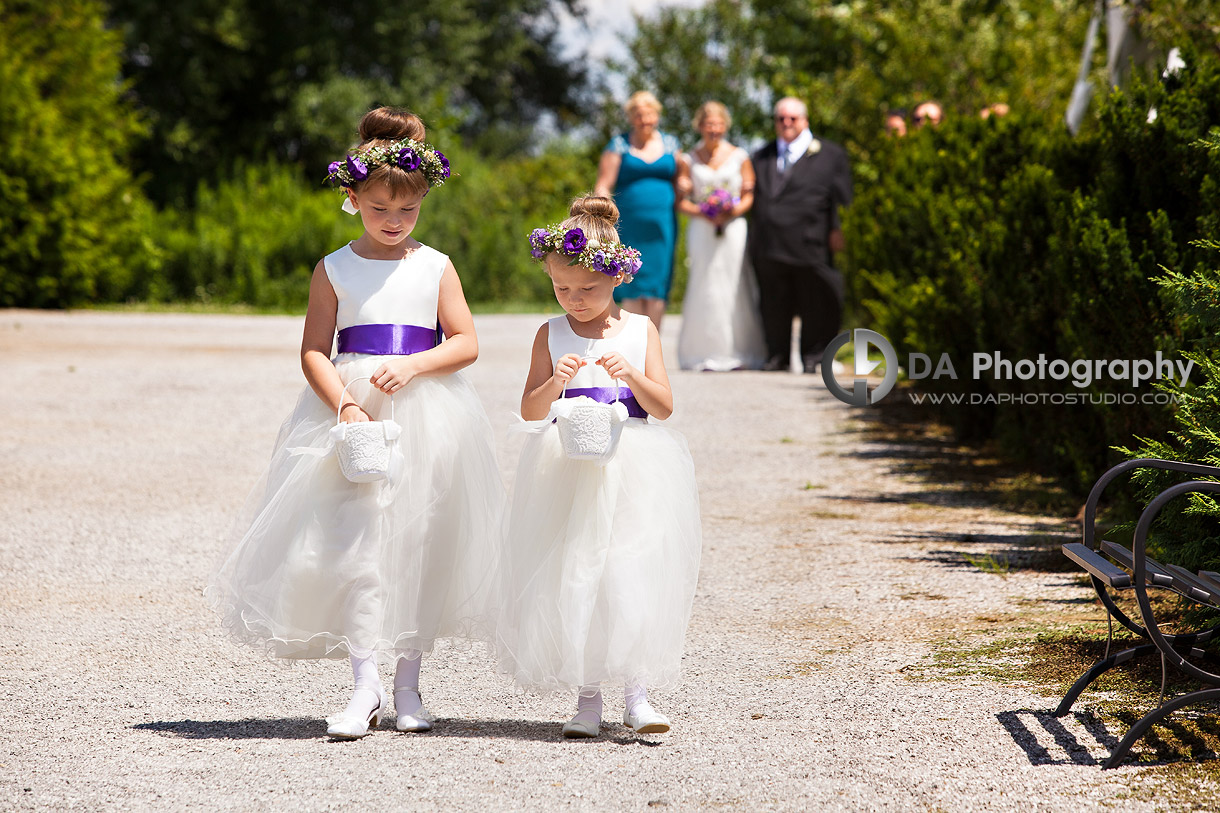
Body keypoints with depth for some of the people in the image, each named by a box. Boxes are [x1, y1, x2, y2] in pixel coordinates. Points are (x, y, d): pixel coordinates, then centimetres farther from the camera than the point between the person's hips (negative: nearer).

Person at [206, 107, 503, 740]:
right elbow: (314, 353, 0)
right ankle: (365, 683, -14)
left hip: (427, 416, 1)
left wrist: (412, 366, -14)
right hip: (351, 409, -1)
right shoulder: (334, 271, 5)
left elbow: (466, 343, 2)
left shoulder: (435, 269, 7)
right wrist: (345, 405, -16)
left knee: (418, 544, 3)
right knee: (355, 542, -12)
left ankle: (407, 684, 12)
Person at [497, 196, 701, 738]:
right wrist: (556, 383, -19)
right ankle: (587, 697, 6)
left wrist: (631, 376, -16)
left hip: (633, 474, 0)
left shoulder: (640, 331, 5)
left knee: (633, 572, -7)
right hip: (568, 470, 0)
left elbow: (664, 407, 2)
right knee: (571, 576, -2)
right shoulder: (552, 334, 5)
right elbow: (531, 412, 1)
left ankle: (637, 693, -5)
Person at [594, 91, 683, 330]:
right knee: (633, 289, -5)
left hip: (663, 227, 2)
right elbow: (603, 187, -1)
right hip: (629, 227, -2)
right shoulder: (619, 145, 3)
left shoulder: (669, 144, 13)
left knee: (657, 290, -3)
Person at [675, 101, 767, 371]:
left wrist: (735, 211, -11)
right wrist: (702, 213, -12)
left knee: (735, 288, -5)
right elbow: (680, 200, 5)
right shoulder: (689, 159, 8)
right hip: (702, 229, 0)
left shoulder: (739, 157, 8)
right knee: (705, 288, -6)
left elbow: (749, 195, 8)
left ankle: (738, 353, -1)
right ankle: (705, 354, -3)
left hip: (734, 228, 0)